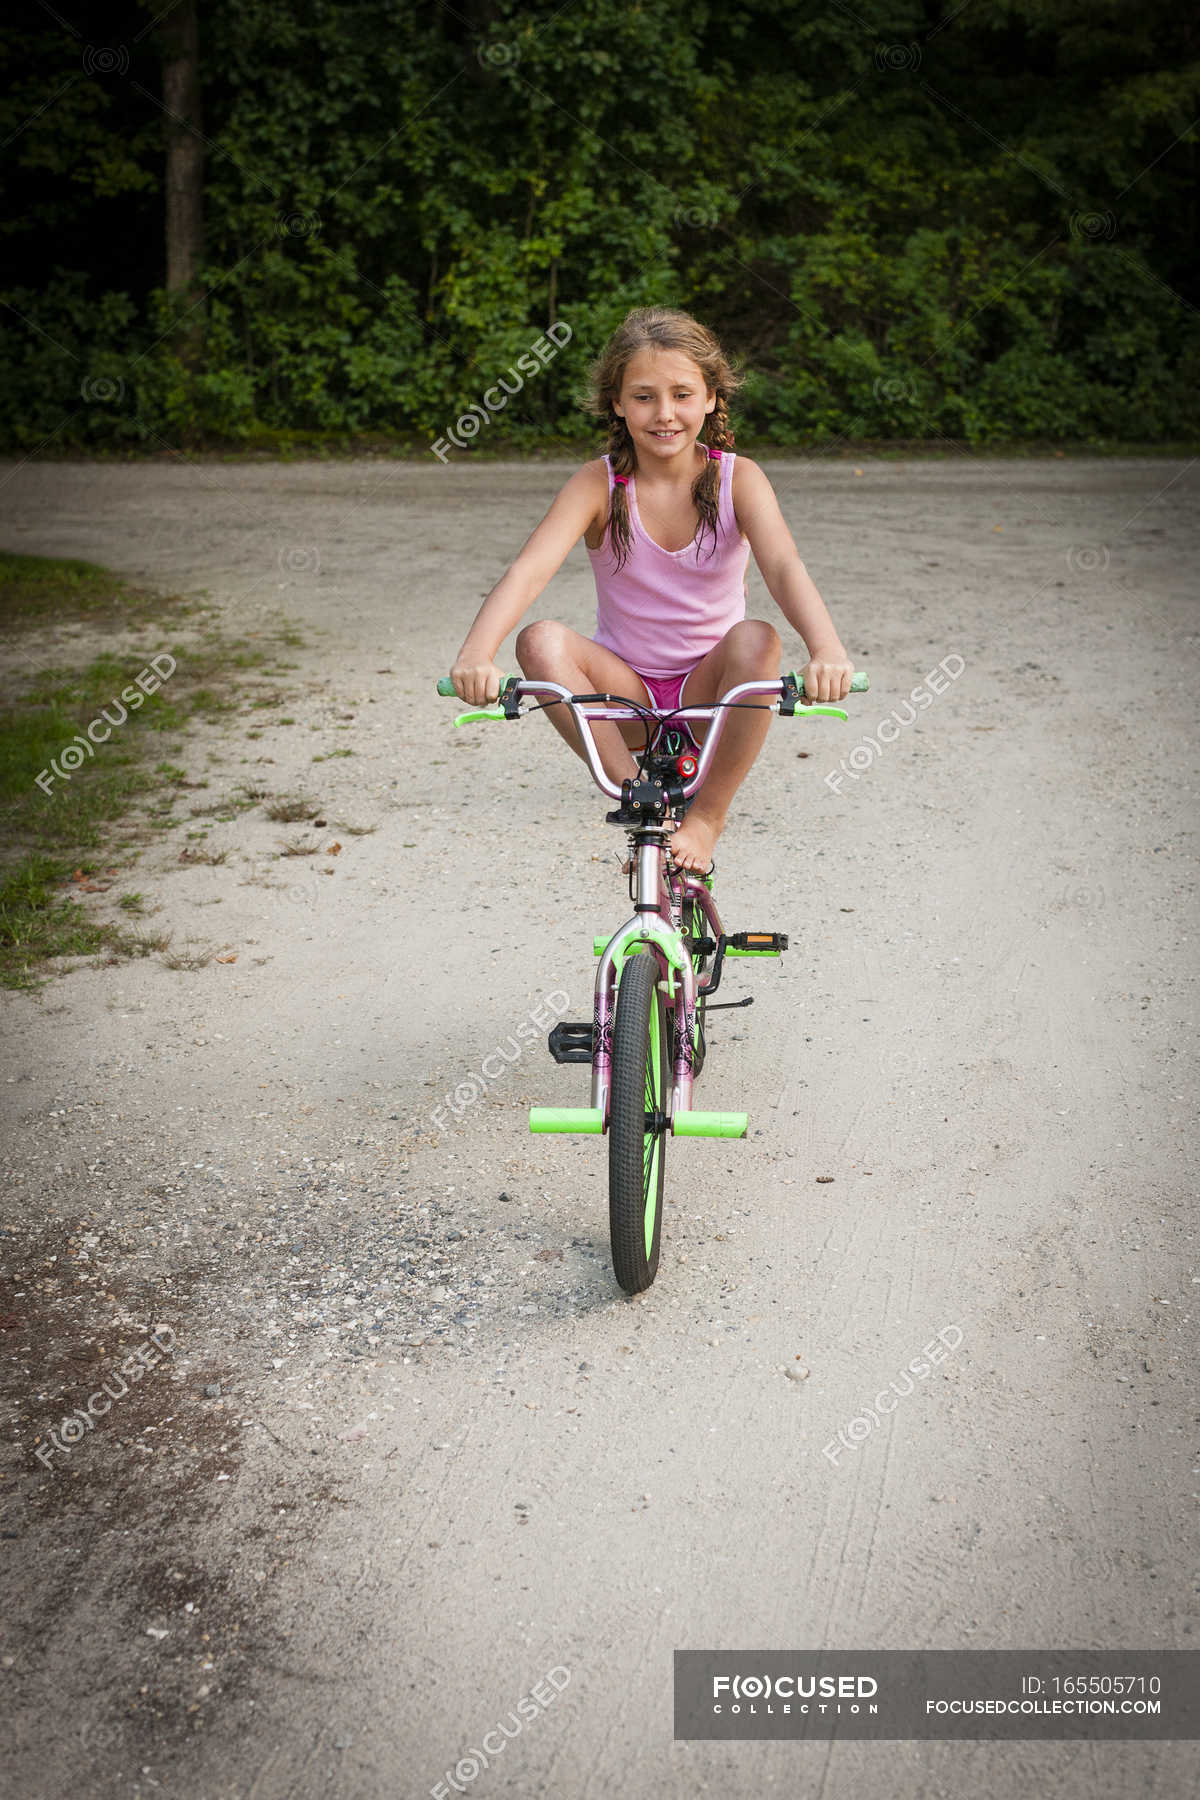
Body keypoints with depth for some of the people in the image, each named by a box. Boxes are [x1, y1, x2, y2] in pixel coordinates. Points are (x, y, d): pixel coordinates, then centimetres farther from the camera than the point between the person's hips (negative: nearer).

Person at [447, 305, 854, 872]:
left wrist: (826, 649, -47)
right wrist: (476, 654, -45)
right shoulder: (599, 484, -9)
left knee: (756, 639, -32)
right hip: (624, 693, 0)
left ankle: (707, 816, -15)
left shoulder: (737, 479, -8)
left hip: (708, 691, 0)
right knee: (542, 640, -27)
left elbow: (784, 568, -26)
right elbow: (529, 570, -25)